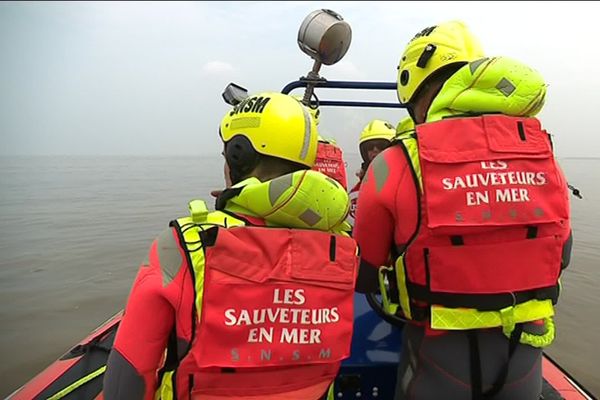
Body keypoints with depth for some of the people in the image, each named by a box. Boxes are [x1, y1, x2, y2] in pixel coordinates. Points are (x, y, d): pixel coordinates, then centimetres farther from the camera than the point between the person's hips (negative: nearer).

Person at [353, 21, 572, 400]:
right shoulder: (543, 154, -3)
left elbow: (362, 275, -5)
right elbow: (560, 256, 10)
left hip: (441, 347, -4)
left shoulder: (395, 165, -17)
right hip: (524, 345, 4)